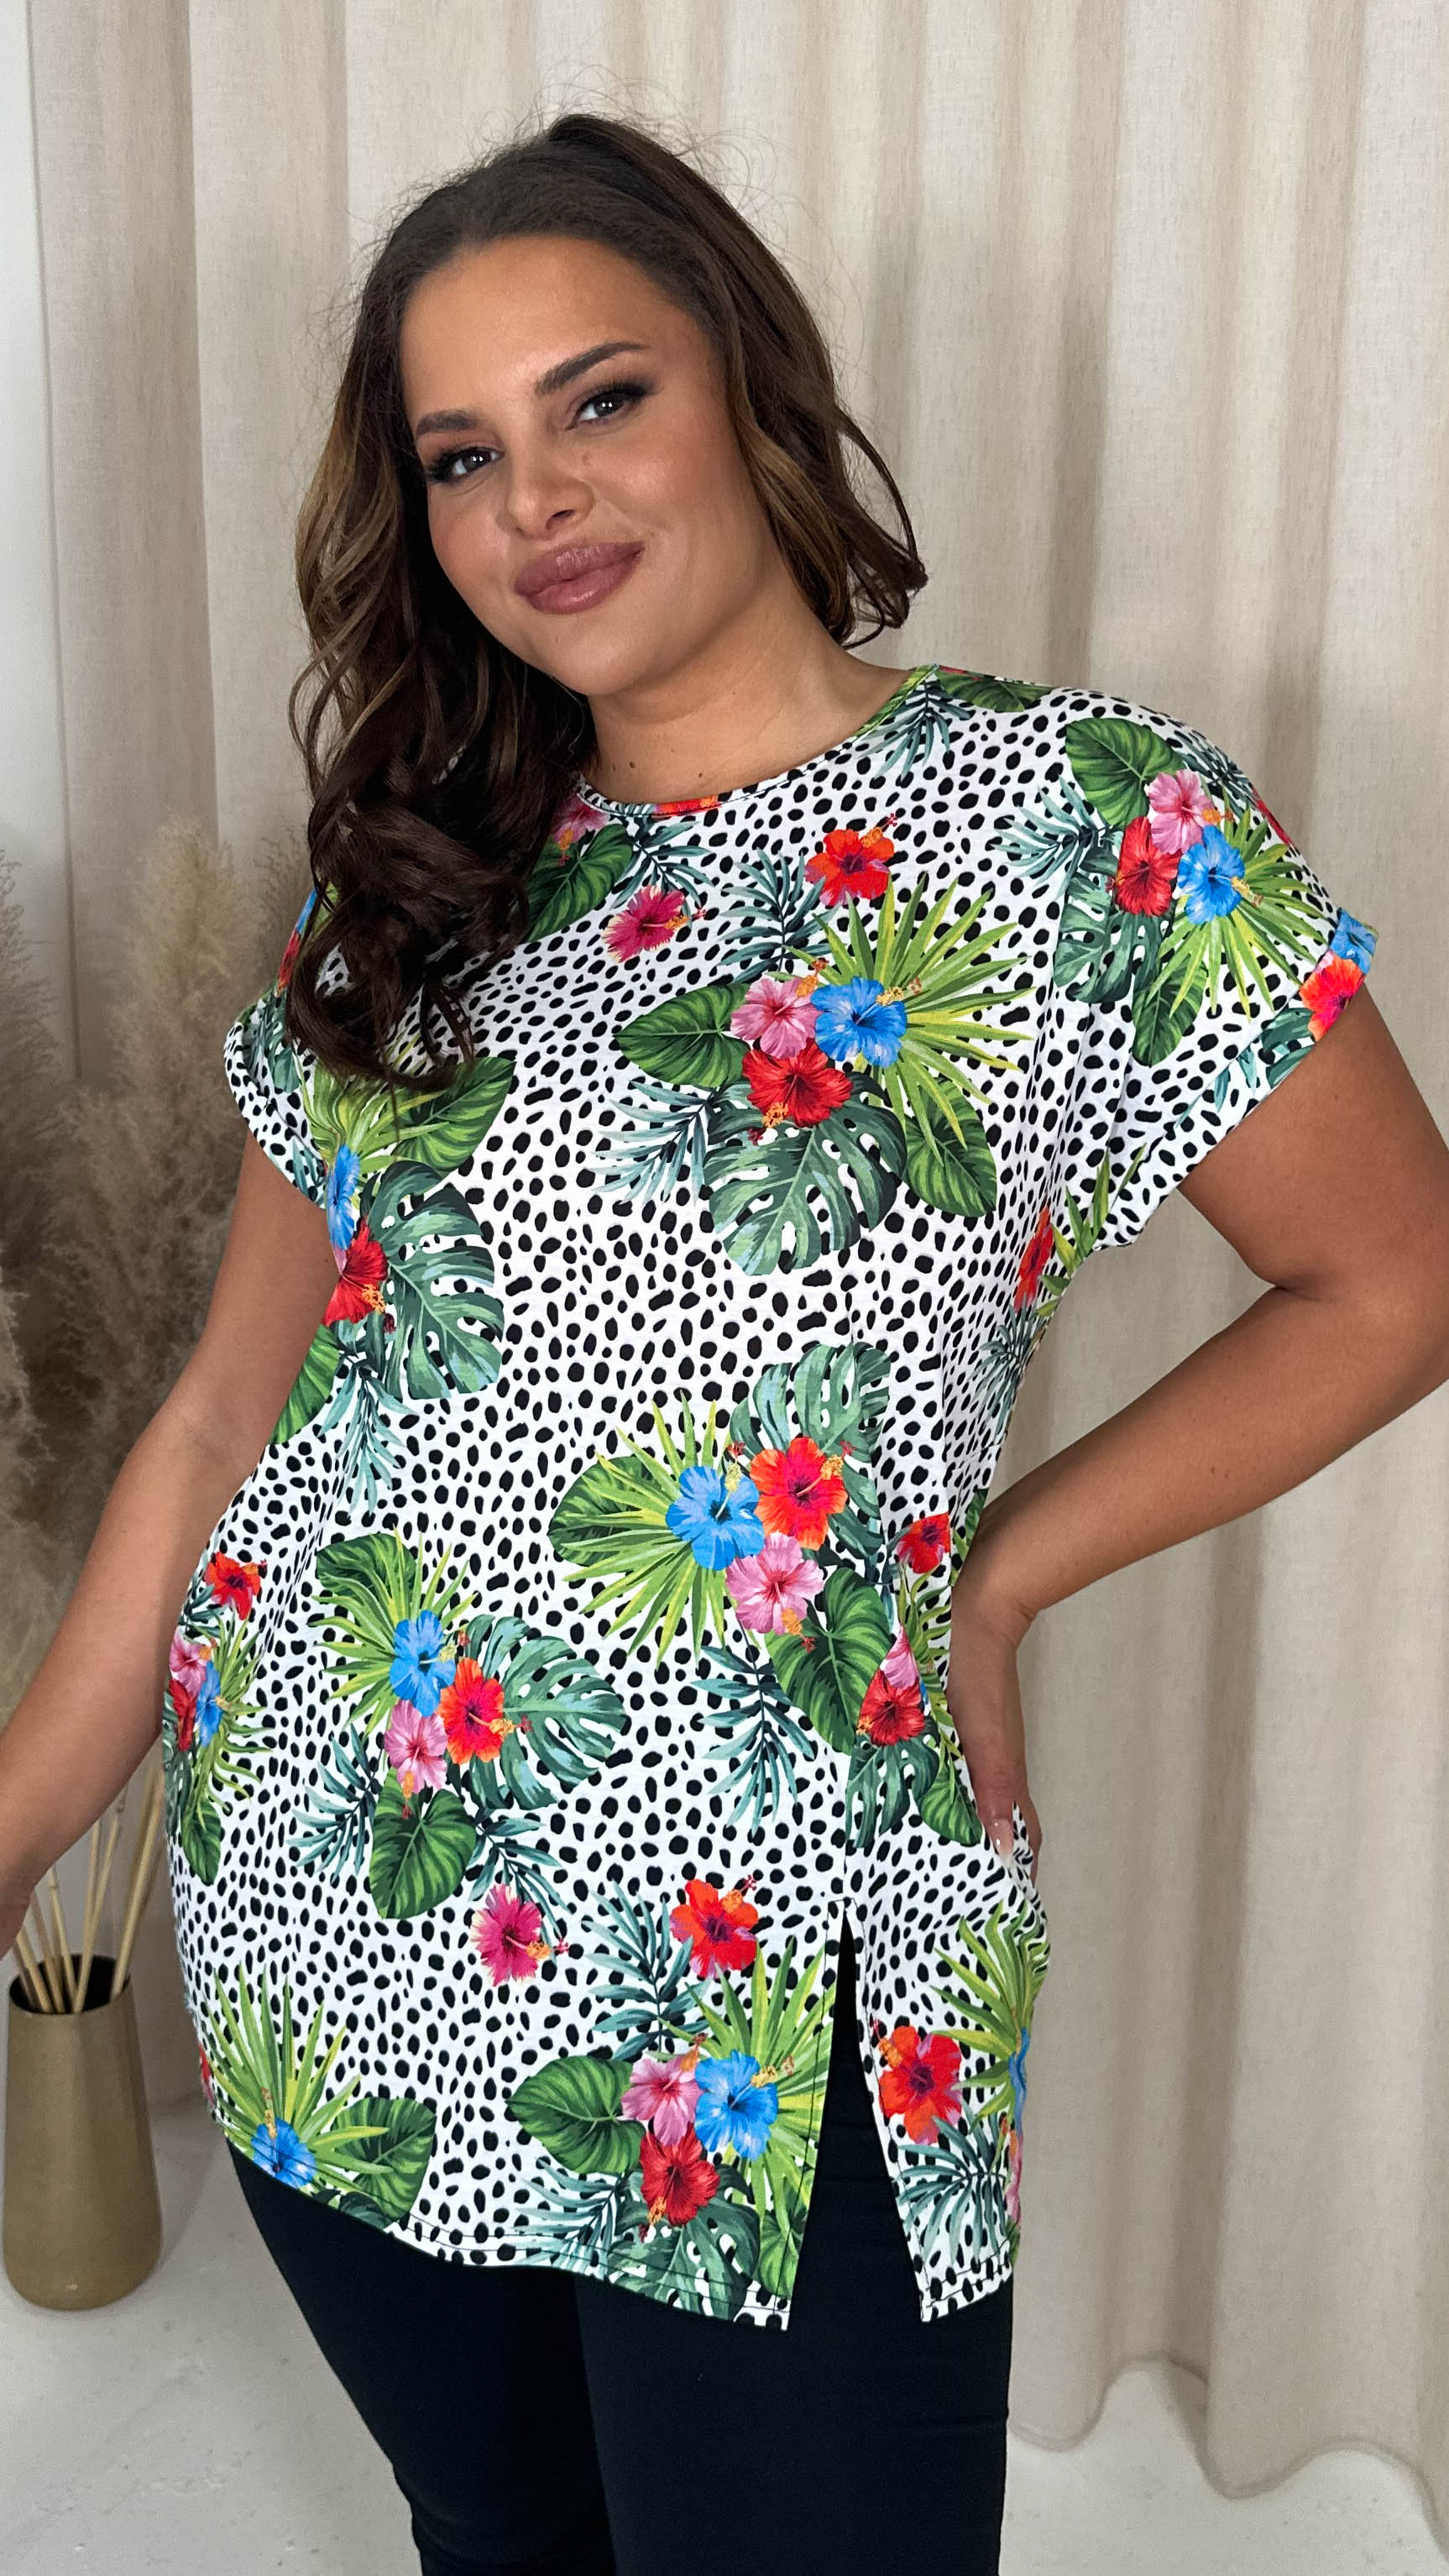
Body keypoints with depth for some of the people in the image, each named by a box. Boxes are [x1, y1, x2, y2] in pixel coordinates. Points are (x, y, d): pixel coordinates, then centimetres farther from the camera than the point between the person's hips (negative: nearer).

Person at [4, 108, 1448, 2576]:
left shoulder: (1088, 824, -9)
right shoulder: (410, 895, 5)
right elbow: (222, 1420, 7)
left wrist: (985, 1583, -5)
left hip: (753, 2020, -4)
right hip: (317, 1947, 5)